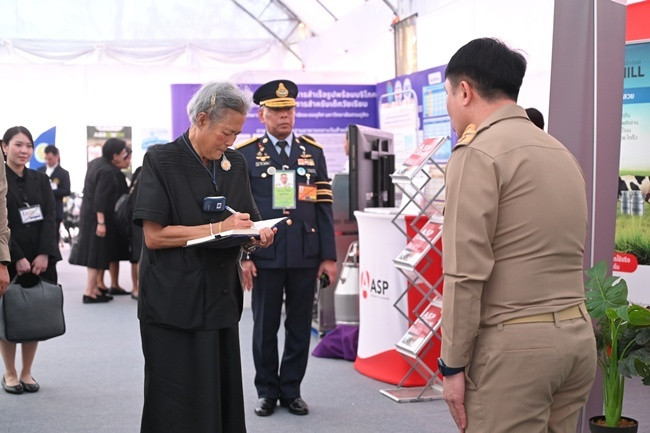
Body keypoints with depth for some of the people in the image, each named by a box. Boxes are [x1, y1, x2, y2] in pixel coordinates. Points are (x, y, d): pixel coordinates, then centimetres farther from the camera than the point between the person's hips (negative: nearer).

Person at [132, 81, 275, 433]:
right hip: (175, 303, -5)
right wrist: (218, 228, -17)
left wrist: (256, 236, -8)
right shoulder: (162, 160, -7)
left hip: (221, 299, 5)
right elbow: (154, 235, -13)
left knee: (223, 396, 6)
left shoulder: (235, 164, 11)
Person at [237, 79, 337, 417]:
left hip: (306, 256, 2)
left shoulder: (314, 152, 9)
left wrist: (329, 256, 1)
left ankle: (291, 390, 22)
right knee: (265, 327, 8)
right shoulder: (245, 154, 1)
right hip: (265, 255, -2)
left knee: (300, 327, 9)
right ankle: (267, 390, 23)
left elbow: (323, 208, 6)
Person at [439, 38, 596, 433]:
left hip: (514, 343, -8)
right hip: (578, 336, 8)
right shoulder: (563, 153, 16)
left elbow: (466, 271, -14)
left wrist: (453, 363, -9)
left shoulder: (479, 153, -10)